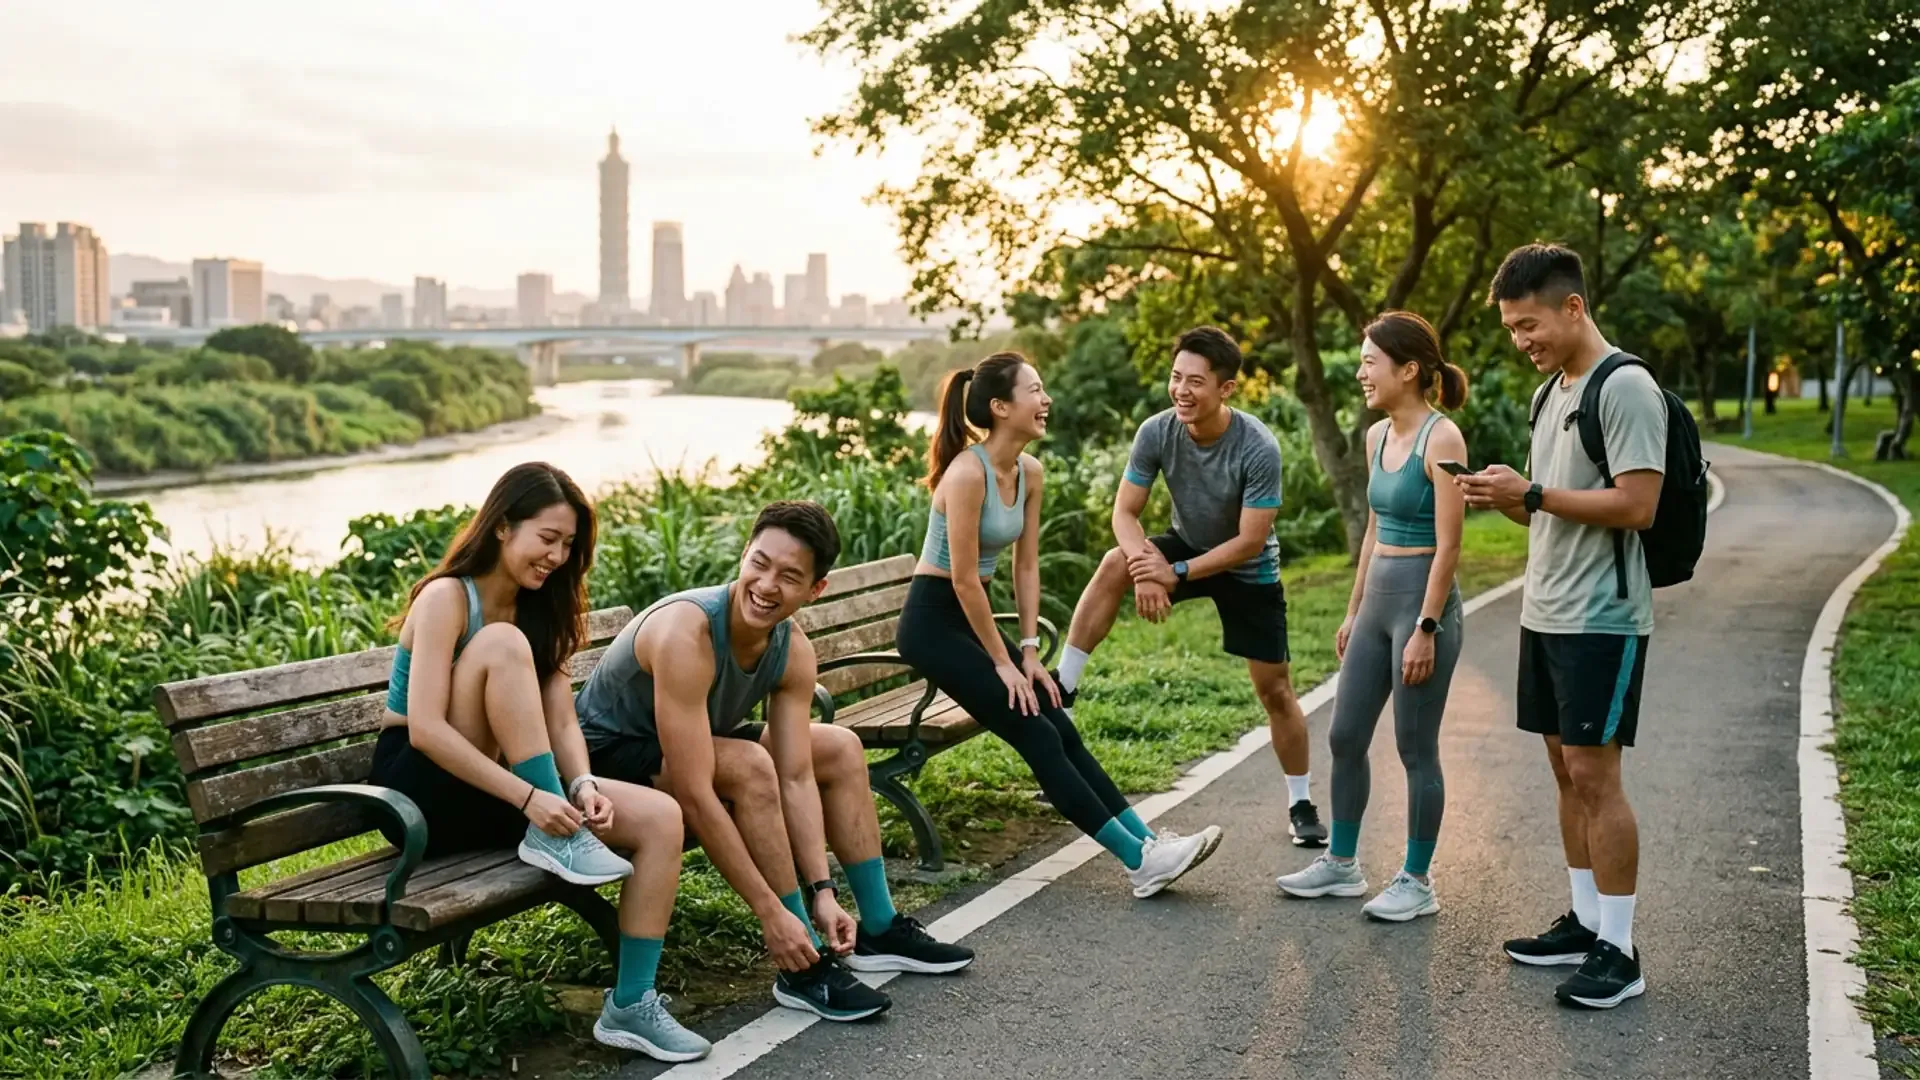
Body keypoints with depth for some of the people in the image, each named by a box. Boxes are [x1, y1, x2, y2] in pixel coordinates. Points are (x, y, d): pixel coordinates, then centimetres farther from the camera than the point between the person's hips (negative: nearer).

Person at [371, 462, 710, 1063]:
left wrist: (583, 785, -22)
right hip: (425, 791, -7)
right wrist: (530, 799, -32)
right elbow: (424, 730, -25)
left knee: (661, 818, -15)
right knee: (502, 645, -30)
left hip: (493, 794, 7)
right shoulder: (446, 598, -15)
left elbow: (561, 720, -1)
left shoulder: (539, 608, 8)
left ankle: (630, 1005, -10)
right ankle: (554, 841, -23)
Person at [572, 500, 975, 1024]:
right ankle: (804, 970, -20)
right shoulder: (686, 632, -34)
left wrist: (822, 891, -20)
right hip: (609, 755, -8)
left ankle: (880, 930, 17)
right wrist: (771, 912, -35)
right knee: (750, 766, -32)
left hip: (690, 745, 8)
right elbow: (694, 795, -37)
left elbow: (796, 780, -10)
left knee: (841, 749, 6)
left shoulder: (794, 652, -10)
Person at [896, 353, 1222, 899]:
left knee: (1062, 730, 0)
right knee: (1037, 736, -12)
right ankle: (1138, 861, -11)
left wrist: (1029, 651, 2)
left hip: (971, 617, 8)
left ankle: (1146, 842, 0)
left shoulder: (1030, 473, 3)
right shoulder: (968, 472, -22)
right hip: (932, 621, -8)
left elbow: (1026, 567, 7)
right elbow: (964, 580, -21)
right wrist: (1003, 661, -15)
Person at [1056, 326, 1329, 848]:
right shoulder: (1157, 432, -21)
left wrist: (1176, 573, -31)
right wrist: (1145, 563, -36)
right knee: (1115, 564, -28)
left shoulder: (1258, 448, -30)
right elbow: (1124, 512, -17)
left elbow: (1250, 541, -27)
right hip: (1186, 547, 2)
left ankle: (1301, 804, 19)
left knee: (1275, 690, 0)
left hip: (1249, 571, -2)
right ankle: (1062, 690, -24)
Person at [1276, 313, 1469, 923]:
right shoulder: (1377, 436, 10)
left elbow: (1448, 545, -16)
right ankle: (1341, 864, 26)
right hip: (1377, 599, 8)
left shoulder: (1441, 439, -14)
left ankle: (1417, 882, 14)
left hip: (1424, 600, -8)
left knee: (1416, 748, 1)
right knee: (1345, 737, 12)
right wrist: (1353, 613, 18)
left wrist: (1426, 630, -19)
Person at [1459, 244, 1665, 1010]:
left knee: (1593, 773, -7)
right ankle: (1584, 921, 21)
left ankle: (1618, 951, 1)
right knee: (1566, 769, 12)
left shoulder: (1625, 388, -14)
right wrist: (1508, 499, -1)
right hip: (1546, 614, 9)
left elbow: (1637, 507, -20)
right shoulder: (1553, 391, 14)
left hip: (1600, 620, -9)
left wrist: (1531, 494, -19)